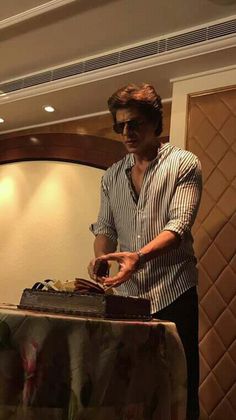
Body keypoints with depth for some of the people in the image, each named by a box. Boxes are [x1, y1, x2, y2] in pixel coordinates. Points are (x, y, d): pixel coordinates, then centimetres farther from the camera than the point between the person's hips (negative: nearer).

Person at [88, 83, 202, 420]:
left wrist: (138, 256, -31)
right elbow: (105, 227, 13)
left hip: (173, 291, -4)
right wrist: (100, 258, -9)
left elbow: (179, 225, -14)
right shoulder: (112, 176, 13)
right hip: (127, 294, 5)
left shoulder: (184, 165, -2)